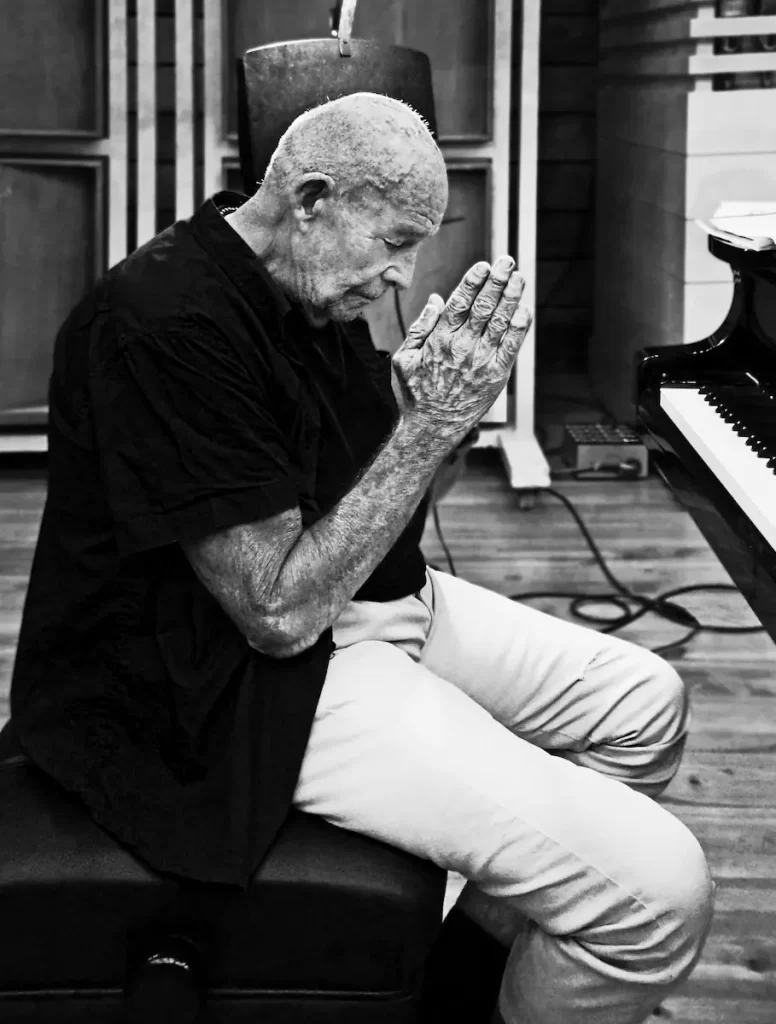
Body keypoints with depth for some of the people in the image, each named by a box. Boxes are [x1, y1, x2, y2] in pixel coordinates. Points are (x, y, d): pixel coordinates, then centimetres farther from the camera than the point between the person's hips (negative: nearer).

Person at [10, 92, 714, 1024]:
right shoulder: (167, 327, -25)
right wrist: (435, 422, -23)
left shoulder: (306, 288, 7)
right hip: (221, 682, -11)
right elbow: (282, 612, -26)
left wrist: (431, 393, -9)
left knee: (645, 705, 15)